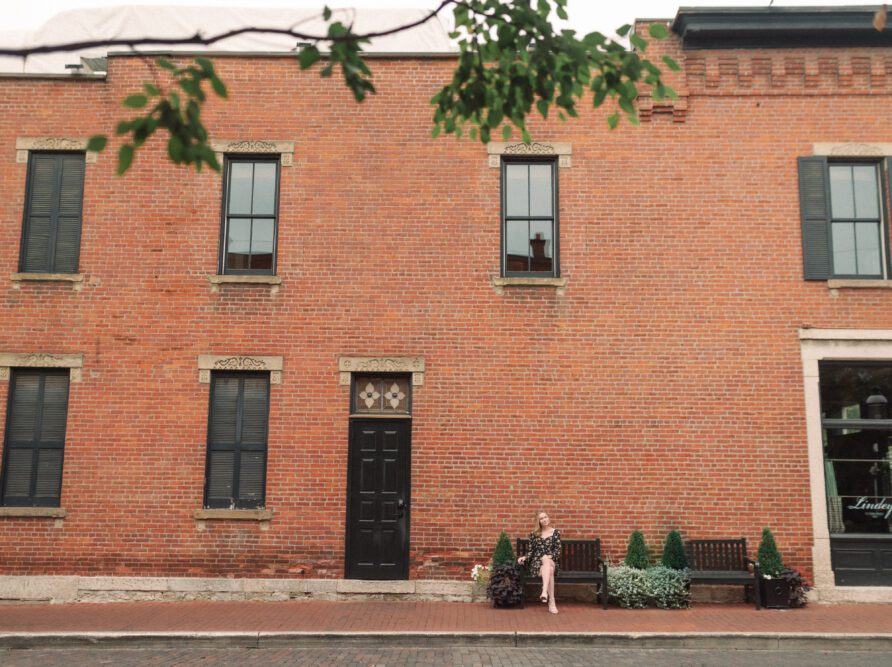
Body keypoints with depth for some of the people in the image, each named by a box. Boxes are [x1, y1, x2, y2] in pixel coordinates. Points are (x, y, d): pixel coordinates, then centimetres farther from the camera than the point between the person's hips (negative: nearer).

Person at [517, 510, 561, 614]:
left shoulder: (555, 532, 9)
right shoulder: (534, 534, 14)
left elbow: (558, 550, 2)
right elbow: (531, 551, 11)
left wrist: (549, 557, -17)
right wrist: (524, 557, -10)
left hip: (551, 562, 0)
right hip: (536, 563, 0)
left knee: (546, 562, -39)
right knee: (549, 571, -35)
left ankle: (544, 592, -53)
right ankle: (551, 602, -44)